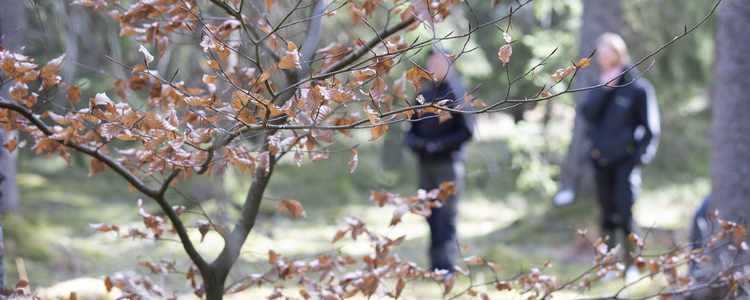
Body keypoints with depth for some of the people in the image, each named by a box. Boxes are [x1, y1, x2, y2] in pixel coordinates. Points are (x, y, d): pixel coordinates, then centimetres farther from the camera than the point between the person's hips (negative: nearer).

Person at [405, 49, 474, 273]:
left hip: (448, 164, -6)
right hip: (425, 164, 6)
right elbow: (413, 125, 19)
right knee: (432, 219, 7)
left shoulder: (456, 93, -5)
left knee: (445, 220, -8)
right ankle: (436, 267, 13)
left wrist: (438, 144, -16)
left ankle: (446, 267, -7)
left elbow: (466, 131, -9)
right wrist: (413, 140, -3)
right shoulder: (424, 93, 14)